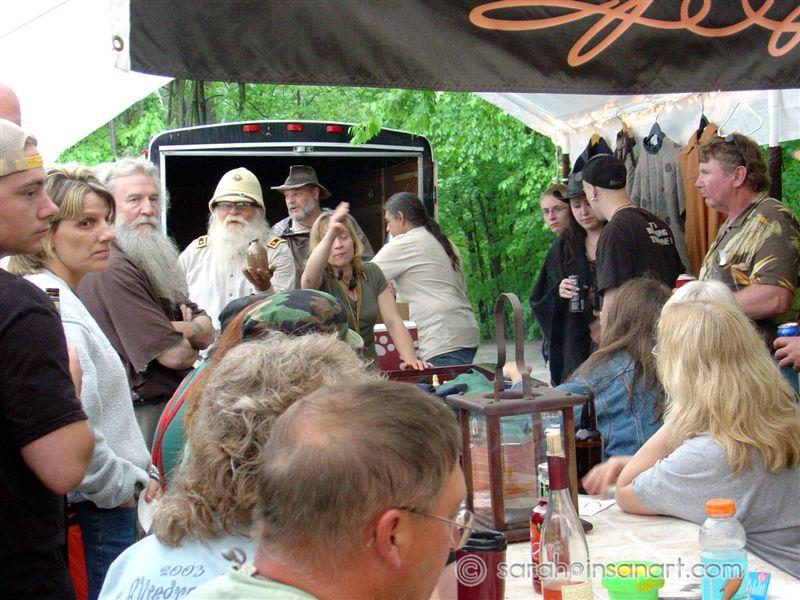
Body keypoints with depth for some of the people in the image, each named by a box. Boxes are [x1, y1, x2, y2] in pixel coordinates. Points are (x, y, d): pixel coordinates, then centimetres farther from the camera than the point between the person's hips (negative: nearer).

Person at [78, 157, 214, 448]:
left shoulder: (153, 261, 16)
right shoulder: (113, 268, -17)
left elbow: (207, 330, 11)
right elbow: (172, 355, -20)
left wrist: (182, 329, -12)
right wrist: (191, 346, 3)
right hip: (142, 415, -9)